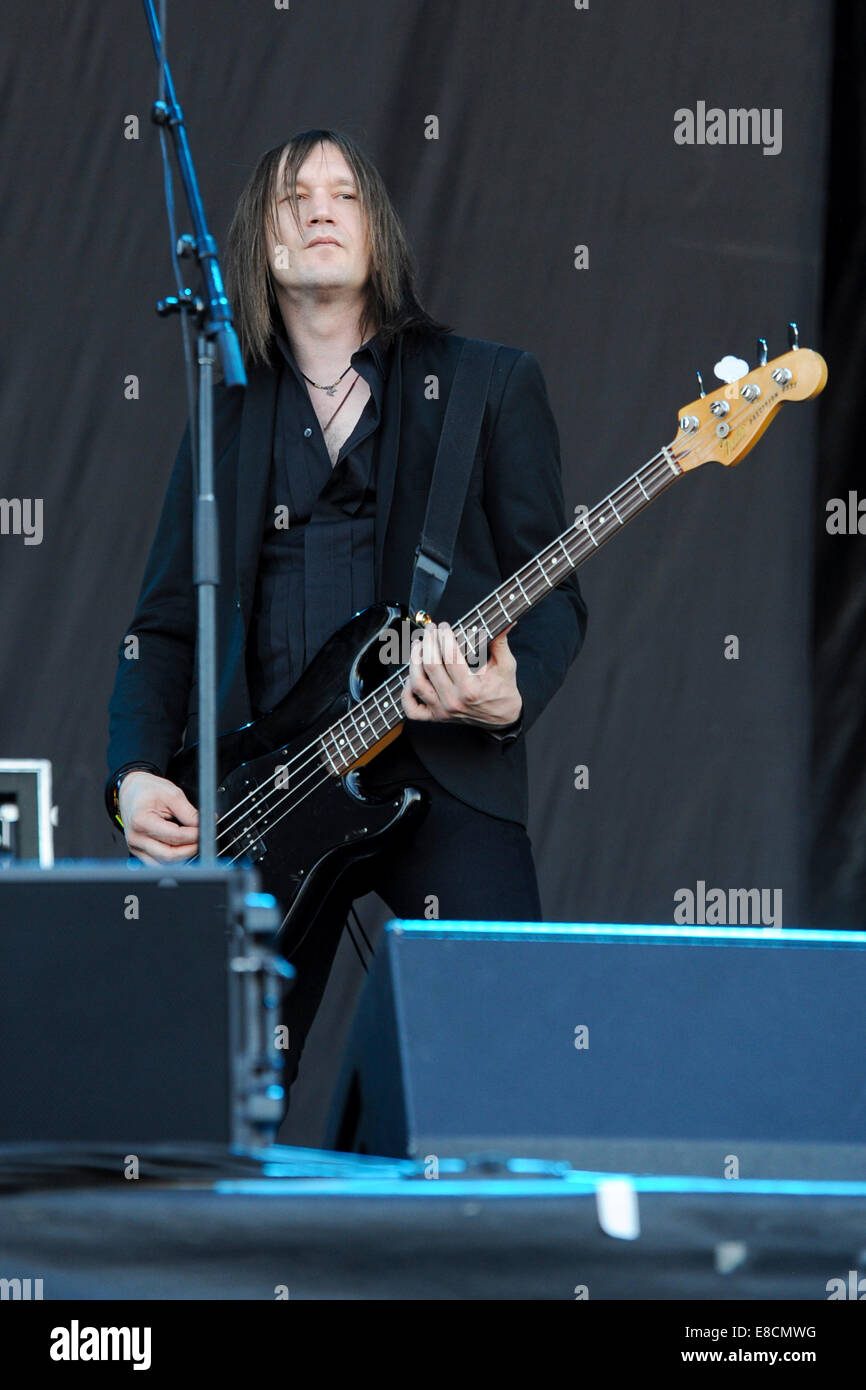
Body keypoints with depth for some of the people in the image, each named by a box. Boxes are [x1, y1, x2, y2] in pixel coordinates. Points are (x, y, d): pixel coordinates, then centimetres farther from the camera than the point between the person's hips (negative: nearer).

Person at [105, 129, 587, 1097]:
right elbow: (163, 624, 16)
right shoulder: (226, 412, 18)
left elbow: (553, 589, 6)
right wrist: (136, 777, 0)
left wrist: (512, 697, -15)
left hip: (444, 775, -2)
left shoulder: (491, 386, 10)